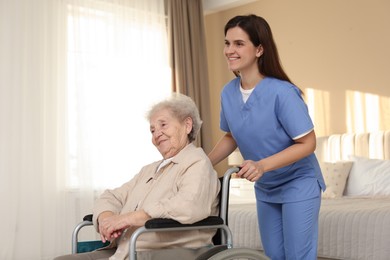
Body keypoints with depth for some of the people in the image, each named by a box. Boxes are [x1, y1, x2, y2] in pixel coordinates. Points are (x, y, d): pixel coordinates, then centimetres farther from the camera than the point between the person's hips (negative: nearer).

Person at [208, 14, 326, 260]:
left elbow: (307, 143, -22)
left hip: (298, 185, -6)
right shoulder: (228, 92, -7)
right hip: (265, 188, 6)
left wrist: (262, 165, -33)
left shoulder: (282, 92, -26)